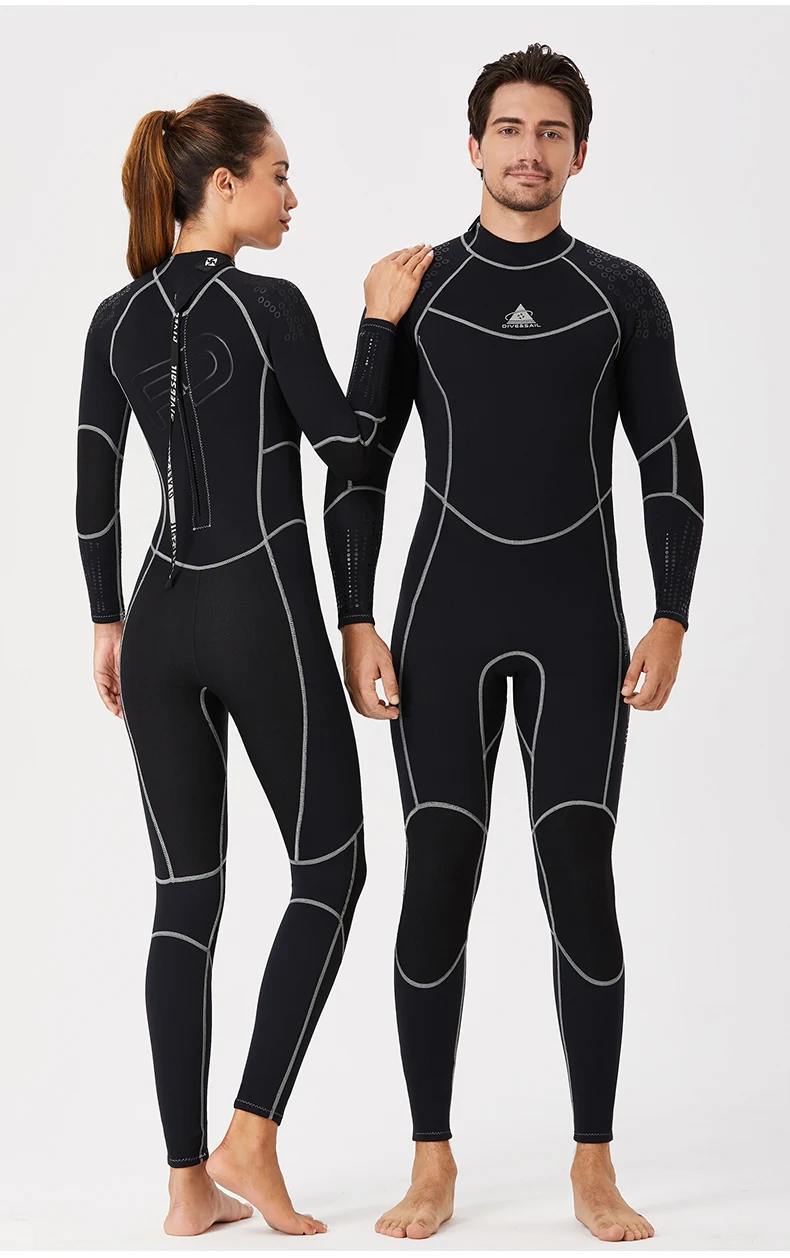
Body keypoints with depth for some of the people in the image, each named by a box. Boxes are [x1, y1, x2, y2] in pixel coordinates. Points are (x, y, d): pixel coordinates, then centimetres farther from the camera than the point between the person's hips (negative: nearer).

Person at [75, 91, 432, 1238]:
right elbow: (348, 449, -4)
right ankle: (250, 1139, 3)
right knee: (330, 868, 9)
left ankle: (192, 1184, 10)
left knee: (186, 894, 8)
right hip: (263, 612, -6)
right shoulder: (270, 305, -10)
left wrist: (108, 623, 17)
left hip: (160, 620, 6)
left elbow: (94, 492, 10)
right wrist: (382, 323, 1)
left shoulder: (117, 320, 8)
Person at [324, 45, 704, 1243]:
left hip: (577, 622, 0)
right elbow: (357, 469, 4)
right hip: (443, 616, 0)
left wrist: (671, 623, -8)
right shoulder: (412, 290, 5)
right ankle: (434, 1164, 10)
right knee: (438, 887, -3)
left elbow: (671, 468, 4)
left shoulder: (623, 294, 6)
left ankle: (595, 1168, 7)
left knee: (580, 886, -6)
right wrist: (355, 628, -6)